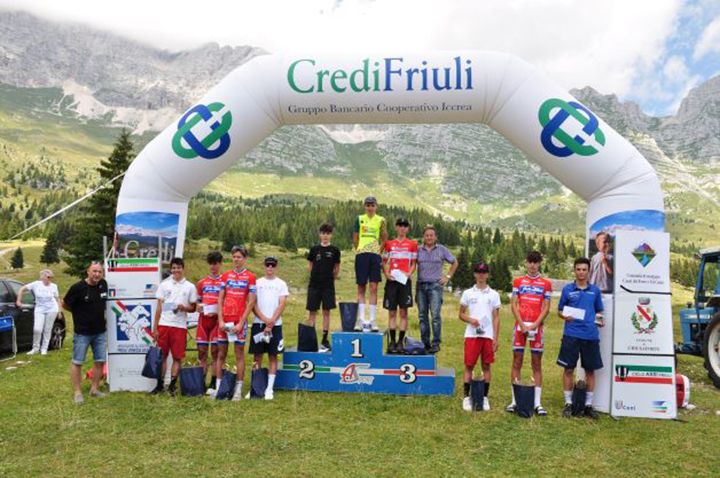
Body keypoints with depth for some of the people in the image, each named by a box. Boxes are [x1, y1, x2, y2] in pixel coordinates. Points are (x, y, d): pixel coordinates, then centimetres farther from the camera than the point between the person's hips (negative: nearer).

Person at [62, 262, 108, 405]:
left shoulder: (103, 284, -2)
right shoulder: (78, 288, -17)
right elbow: (65, 304, -4)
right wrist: (79, 313, 4)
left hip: (100, 331, 5)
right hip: (82, 332, -5)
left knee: (100, 361, 9)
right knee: (77, 362, 4)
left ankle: (94, 389, 23)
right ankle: (78, 392, 15)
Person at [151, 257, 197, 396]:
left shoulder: (190, 287, 6)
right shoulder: (164, 285, 8)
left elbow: (193, 307, 9)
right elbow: (159, 307, 7)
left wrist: (184, 308, -14)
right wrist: (155, 328, 3)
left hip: (180, 326, -1)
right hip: (164, 324, 1)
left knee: (178, 357, 1)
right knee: (162, 355, 4)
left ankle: (172, 385, 11)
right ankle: (159, 384, 14)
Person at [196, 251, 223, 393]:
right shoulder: (202, 282, 14)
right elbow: (198, 301, 20)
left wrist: (217, 311, -15)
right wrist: (199, 306, -2)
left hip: (217, 319, -4)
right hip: (203, 319, 4)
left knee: (215, 351, -2)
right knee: (202, 351, 5)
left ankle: (213, 384, 3)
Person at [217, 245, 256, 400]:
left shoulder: (250, 277, -1)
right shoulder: (226, 275, 9)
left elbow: (251, 302, -5)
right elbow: (220, 299, 7)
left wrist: (241, 323, -10)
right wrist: (220, 320, -3)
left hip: (240, 320, -3)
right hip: (224, 320, 3)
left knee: (239, 354, 2)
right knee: (221, 353, 7)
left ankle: (238, 389, 6)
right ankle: (218, 387, 15)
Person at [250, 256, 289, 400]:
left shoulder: (281, 284, 6)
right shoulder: (257, 283, 8)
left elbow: (282, 305, -1)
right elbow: (253, 303, 1)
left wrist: (271, 322, -11)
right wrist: (264, 319, -12)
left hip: (275, 324, 0)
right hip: (258, 323, 1)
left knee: (273, 356, 1)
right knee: (257, 356, 4)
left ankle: (269, 388, 6)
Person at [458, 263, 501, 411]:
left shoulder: (494, 295, 6)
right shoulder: (468, 293, 6)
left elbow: (496, 318, 6)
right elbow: (461, 314, 9)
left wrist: (495, 338, 1)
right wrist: (470, 319, -13)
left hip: (488, 335, 1)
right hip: (471, 335, 0)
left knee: (486, 366, 6)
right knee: (469, 366, 1)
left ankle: (485, 398, 15)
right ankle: (466, 397, 9)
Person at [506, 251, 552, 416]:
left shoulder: (546, 284, 6)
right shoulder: (518, 281, 9)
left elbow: (546, 308, 1)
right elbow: (513, 305, 3)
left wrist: (534, 325, -11)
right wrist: (522, 325, -9)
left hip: (537, 327, -1)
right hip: (520, 326, 1)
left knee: (537, 364, 3)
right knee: (517, 362, 3)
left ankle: (538, 403, 6)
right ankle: (515, 400, 9)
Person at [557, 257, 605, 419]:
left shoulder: (595, 290, 9)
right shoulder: (567, 289, 4)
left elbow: (599, 311, 16)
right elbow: (560, 311, 8)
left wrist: (600, 319, -5)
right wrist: (565, 316, -14)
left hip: (591, 335, 2)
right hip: (571, 334, -2)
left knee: (590, 370, 7)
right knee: (568, 369, 1)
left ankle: (588, 404, 20)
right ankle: (568, 403, 14)